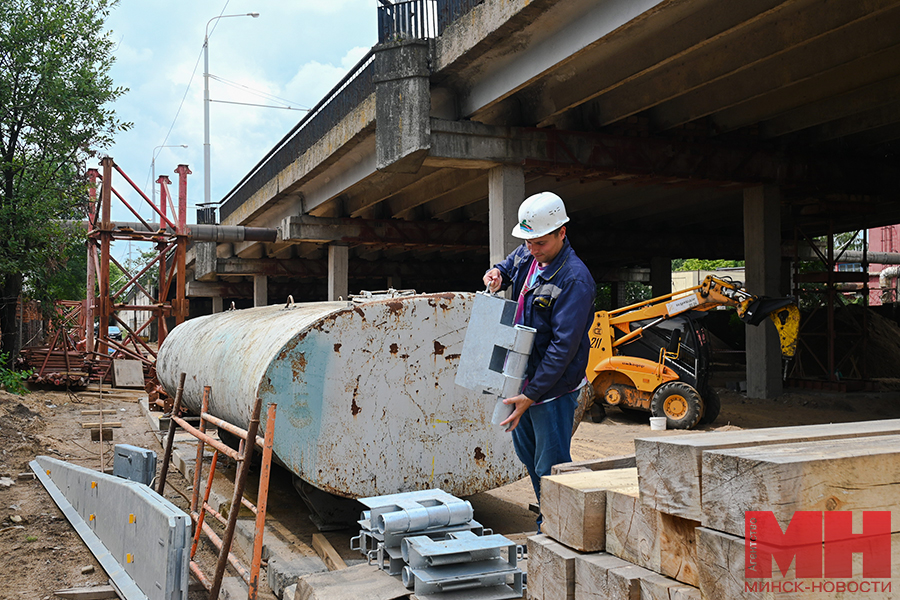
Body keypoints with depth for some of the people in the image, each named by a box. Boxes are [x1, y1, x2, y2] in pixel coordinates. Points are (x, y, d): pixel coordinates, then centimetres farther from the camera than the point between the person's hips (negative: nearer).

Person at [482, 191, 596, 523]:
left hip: (552, 385, -9)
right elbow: (506, 268, 27)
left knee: (550, 468, -1)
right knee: (527, 453, 22)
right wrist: (496, 274, 0)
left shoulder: (574, 278, -23)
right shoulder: (526, 255, 3)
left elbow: (564, 346, -25)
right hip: (523, 375, 9)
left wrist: (531, 395, -27)